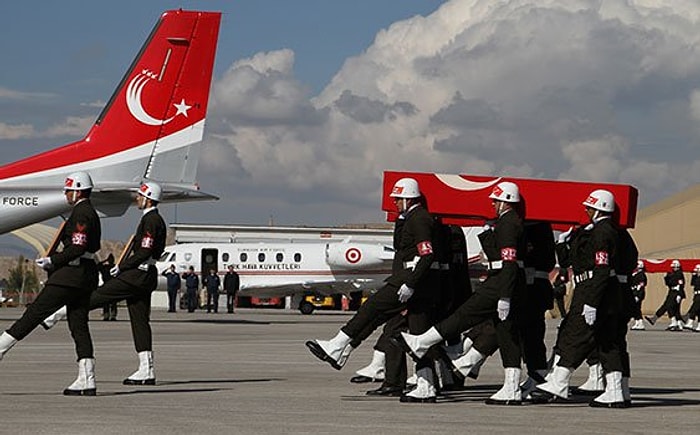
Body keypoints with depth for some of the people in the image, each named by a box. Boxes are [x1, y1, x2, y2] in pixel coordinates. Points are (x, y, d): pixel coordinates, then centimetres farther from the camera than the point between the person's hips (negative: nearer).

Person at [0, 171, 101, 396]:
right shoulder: (91, 213, 19)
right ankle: (86, 381, 0)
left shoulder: (81, 213, -12)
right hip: (86, 276, 10)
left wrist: (53, 261, -13)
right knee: (79, 326, 5)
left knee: (34, 312, -5)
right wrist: (55, 260, 16)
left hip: (71, 275, -10)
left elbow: (78, 248, -21)